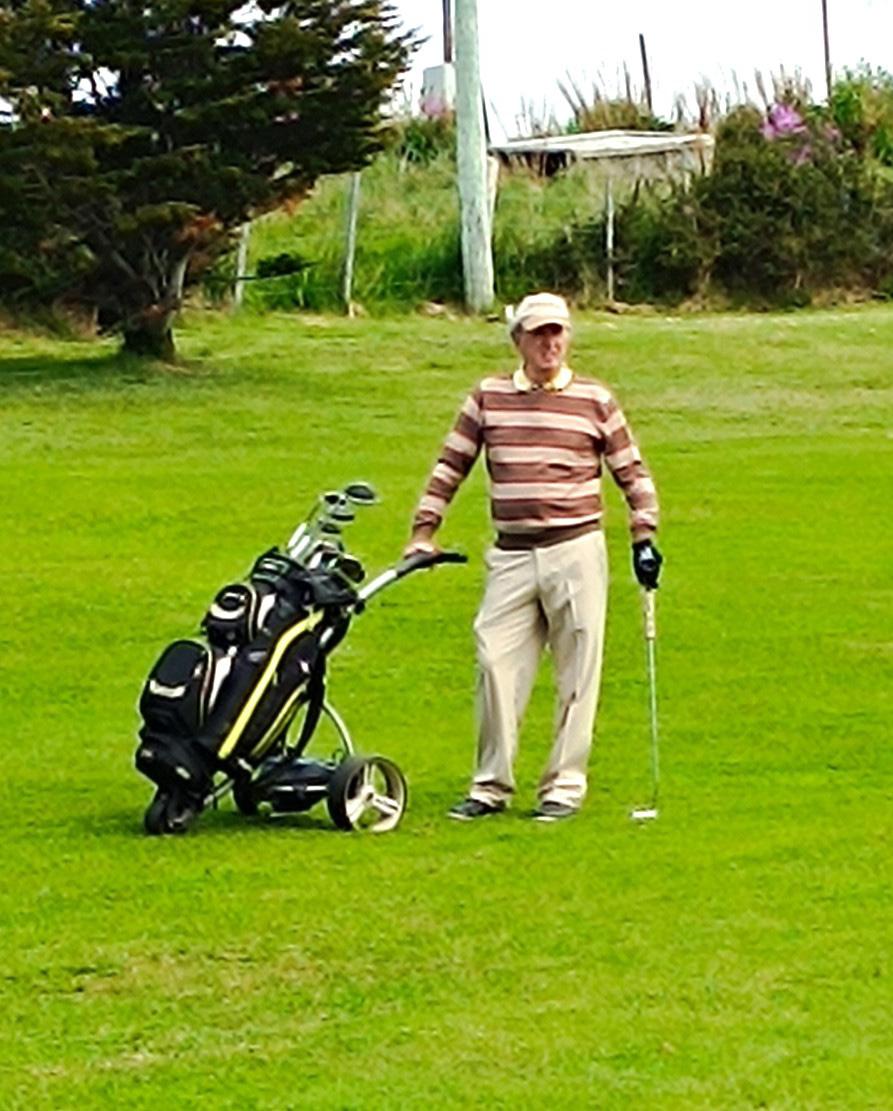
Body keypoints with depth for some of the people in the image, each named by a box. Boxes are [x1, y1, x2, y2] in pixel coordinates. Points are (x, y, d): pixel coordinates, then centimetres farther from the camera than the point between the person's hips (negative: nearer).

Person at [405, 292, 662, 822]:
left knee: (577, 673, 0)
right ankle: (491, 786, 4)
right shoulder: (488, 398, 8)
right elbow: (451, 466, 11)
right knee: (496, 664, -4)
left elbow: (632, 472, 9)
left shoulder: (595, 400, 4)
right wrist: (424, 531, 4)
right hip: (511, 555, 2)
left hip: (576, 553, -1)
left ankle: (566, 784, 8)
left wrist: (644, 538, -1)